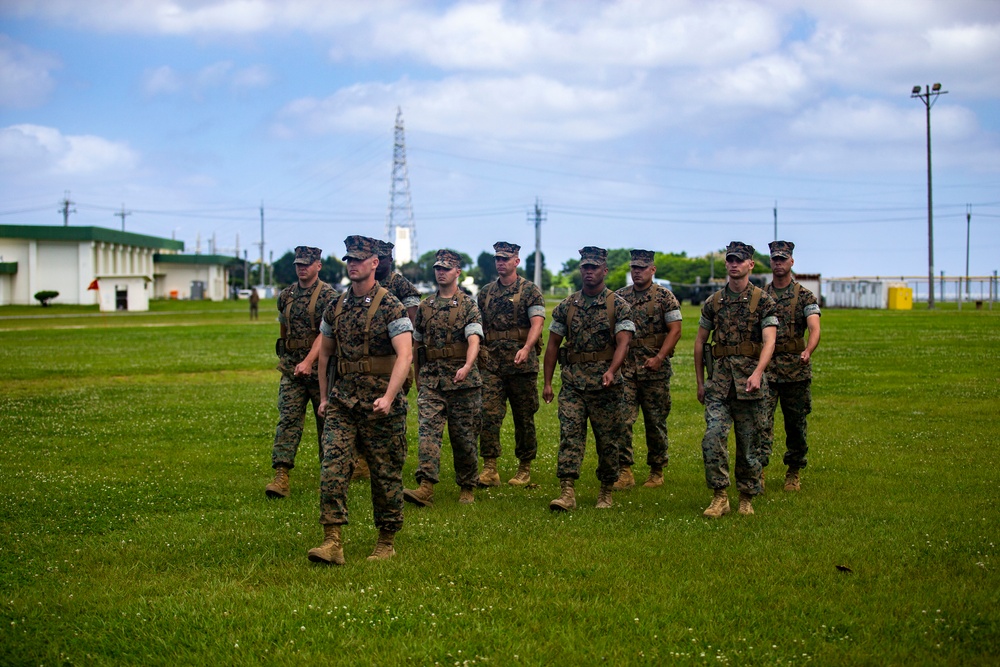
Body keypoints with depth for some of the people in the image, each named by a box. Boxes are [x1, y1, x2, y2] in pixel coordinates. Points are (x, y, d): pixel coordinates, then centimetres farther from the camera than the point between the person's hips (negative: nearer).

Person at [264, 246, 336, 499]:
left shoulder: (328, 295, -8)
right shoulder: (286, 295, 10)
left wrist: (308, 361, -29)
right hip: (291, 367, 4)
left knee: (325, 420, 8)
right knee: (287, 419, -7)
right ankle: (281, 477, -15)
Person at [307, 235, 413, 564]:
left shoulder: (391, 307, -8)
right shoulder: (336, 307, 10)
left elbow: (405, 354, -18)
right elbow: (324, 352, 22)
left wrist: (388, 397, -29)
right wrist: (324, 396, 17)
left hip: (380, 403, -4)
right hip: (342, 402, 4)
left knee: (385, 474, 5)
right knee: (332, 467, -9)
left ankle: (387, 542, 19)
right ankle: (332, 542, -11)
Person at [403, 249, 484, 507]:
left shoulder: (468, 305, 0)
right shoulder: (425, 307, 13)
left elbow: (474, 340, -15)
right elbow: (417, 343, 21)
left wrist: (467, 366, -33)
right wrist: (417, 377, 21)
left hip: (463, 379, -3)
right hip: (431, 379, 3)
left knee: (464, 437, 4)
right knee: (428, 430, -13)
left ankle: (467, 488, 19)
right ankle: (425, 487, -23)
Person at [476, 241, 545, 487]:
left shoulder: (530, 290, 0)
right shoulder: (486, 292, 13)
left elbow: (537, 323, -12)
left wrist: (525, 349, -28)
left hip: (522, 363, -3)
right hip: (492, 363, 3)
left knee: (524, 418, 6)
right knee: (489, 414, -10)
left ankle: (524, 468, 18)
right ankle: (490, 469, -8)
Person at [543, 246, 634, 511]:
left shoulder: (618, 306, 0)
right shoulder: (566, 306, 9)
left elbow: (623, 342, -12)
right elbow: (553, 344, 13)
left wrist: (611, 371, -29)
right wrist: (546, 382, 8)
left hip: (606, 383, -2)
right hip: (573, 382, 2)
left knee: (608, 440, 5)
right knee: (569, 434, -10)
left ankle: (606, 492, 20)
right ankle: (567, 492, -14)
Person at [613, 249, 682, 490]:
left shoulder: (664, 297, -1)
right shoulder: (620, 297, 9)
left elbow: (675, 329, -5)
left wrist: (659, 358, -14)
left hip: (655, 370, -2)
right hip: (625, 368, 2)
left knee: (656, 422, 6)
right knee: (622, 419, -9)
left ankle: (657, 471, 19)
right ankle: (624, 472, -7)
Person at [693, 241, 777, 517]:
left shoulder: (763, 301, 0)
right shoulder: (713, 302, 10)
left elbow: (768, 341, -12)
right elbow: (700, 342, 16)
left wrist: (757, 373, -28)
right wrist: (700, 382, 13)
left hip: (749, 379, -2)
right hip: (719, 379, 2)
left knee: (749, 442, 4)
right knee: (713, 435, -14)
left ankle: (747, 498, 18)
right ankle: (720, 497, -7)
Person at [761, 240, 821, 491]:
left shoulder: (805, 296, 1)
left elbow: (814, 328, -14)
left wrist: (808, 351, -34)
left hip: (796, 368, -1)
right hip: (765, 367, 1)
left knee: (796, 423, 8)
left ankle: (793, 473, 21)